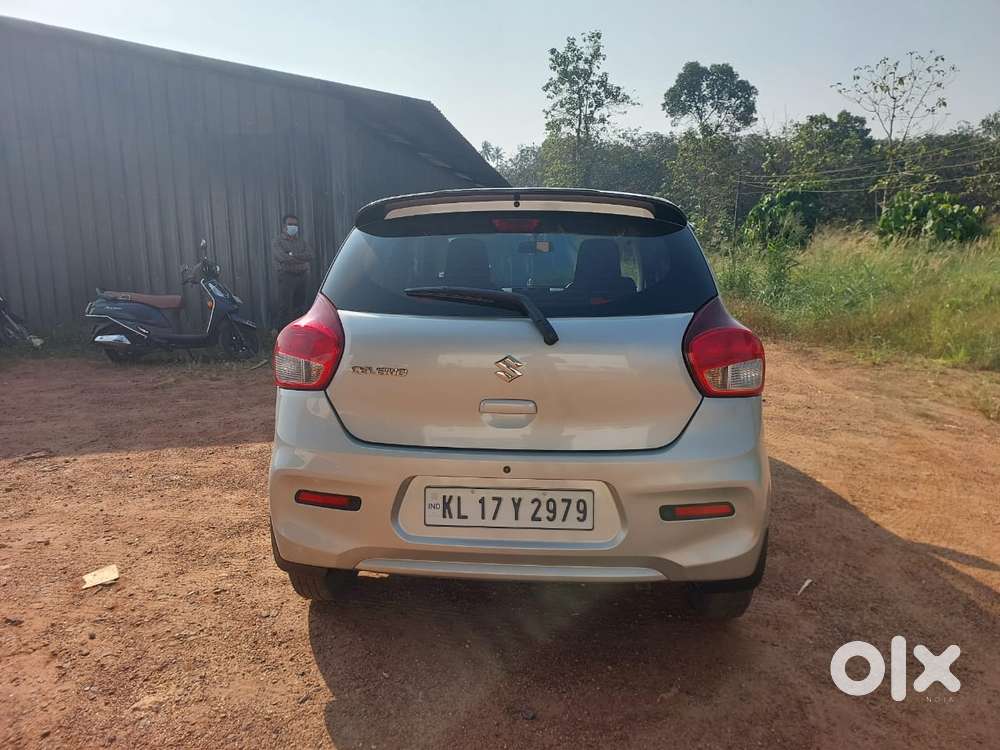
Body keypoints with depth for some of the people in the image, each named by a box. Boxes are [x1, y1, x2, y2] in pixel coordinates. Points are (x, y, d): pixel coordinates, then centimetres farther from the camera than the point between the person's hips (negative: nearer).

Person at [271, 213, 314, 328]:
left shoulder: (301, 241, 16)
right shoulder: (277, 241, 2)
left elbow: (310, 254, -2)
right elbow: (283, 257, -15)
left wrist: (293, 256, -14)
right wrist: (301, 259, -7)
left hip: (303, 276, 5)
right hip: (286, 276, -5)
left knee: (301, 305, 8)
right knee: (284, 307, -6)